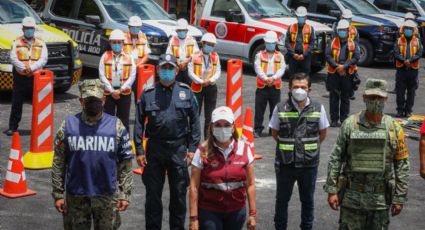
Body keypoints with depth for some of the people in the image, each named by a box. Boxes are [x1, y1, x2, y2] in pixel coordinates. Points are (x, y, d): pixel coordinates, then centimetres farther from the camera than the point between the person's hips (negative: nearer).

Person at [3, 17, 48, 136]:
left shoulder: (40, 43, 8)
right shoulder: (17, 43, 7)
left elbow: (43, 59, -3)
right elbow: (13, 58, -4)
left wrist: (32, 68, -18)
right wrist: (23, 68, -20)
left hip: (36, 77, 0)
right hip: (20, 78, 0)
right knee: (16, 104, 3)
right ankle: (12, 127, 10)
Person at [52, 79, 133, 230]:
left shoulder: (116, 126, -3)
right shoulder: (68, 126, -2)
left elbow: (125, 163, 0)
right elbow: (58, 163, 0)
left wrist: (125, 194, -2)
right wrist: (58, 194, -1)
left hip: (107, 196, 0)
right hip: (76, 196, 0)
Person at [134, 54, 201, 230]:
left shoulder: (186, 92, 2)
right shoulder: (148, 94, 1)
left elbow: (195, 121, 2)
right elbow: (139, 124, 3)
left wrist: (192, 148, -3)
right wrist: (139, 150, -1)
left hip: (179, 149, 0)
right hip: (155, 148, 0)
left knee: (179, 192, 9)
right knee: (153, 192, 8)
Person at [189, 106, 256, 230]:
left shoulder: (244, 149, -1)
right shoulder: (203, 152, -7)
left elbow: (250, 184, 3)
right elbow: (194, 187, -7)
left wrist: (252, 214, 1)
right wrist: (194, 218, -10)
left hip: (237, 211, 2)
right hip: (209, 212, -2)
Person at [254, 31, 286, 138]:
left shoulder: (280, 56, 10)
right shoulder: (260, 55, 6)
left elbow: (282, 69, -2)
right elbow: (257, 68, -7)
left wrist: (273, 78, -19)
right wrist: (265, 78, -21)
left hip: (275, 86, 1)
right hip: (262, 86, -1)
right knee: (259, 109, -2)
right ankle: (257, 129, 3)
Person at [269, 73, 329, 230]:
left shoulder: (318, 109, -4)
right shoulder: (281, 109, -7)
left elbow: (323, 133, 7)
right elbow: (275, 133, 5)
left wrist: (308, 146, 5)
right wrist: (288, 146, 3)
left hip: (309, 164, 1)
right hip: (285, 163, 0)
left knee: (308, 199, 14)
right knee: (282, 199, 13)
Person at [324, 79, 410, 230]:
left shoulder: (394, 128, -1)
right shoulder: (350, 124, -4)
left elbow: (402, 165, 1)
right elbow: (335, 159, -1)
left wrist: (399, 198, -1)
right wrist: (331, 190, -5)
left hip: (380, 200, 1)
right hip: (351, 197, -1)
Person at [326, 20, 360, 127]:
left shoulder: (353, 44, 5)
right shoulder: (332, 42, 6)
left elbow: (356, 57, -4)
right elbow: (328, 56, -1)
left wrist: (344, 66, -14)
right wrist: (336, 66, -13)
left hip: (347, 74, 0)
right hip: (333, 73, 0)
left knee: (345, 97, 6)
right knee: (334, 97, 1)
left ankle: (344, 119, 14)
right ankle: (334, 119, 6)